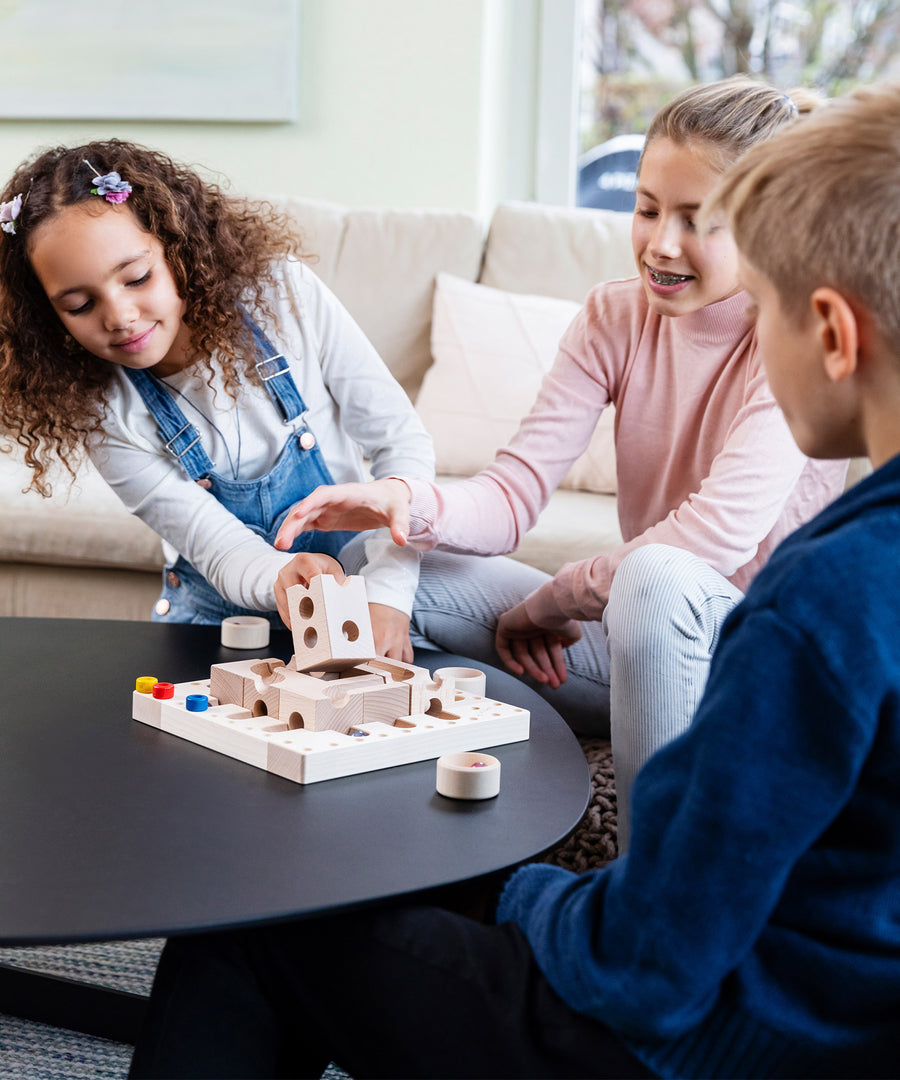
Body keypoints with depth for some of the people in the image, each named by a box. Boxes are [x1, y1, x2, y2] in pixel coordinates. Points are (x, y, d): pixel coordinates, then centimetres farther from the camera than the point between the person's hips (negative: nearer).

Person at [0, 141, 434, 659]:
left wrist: (387, 594, -24)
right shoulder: (104, 413, -14)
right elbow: (224, 553, -16)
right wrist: (282, 579, -42)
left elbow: (402, 441, -11)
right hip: (223, 612, 1)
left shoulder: (283, 292, -14)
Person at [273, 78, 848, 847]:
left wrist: (550, 600, -16)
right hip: (639, 637, 6)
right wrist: (411, 502, -30)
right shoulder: (618, 315, 1)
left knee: (656, 578, -39)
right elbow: (514, 496, -8)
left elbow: (717, 532, -28)